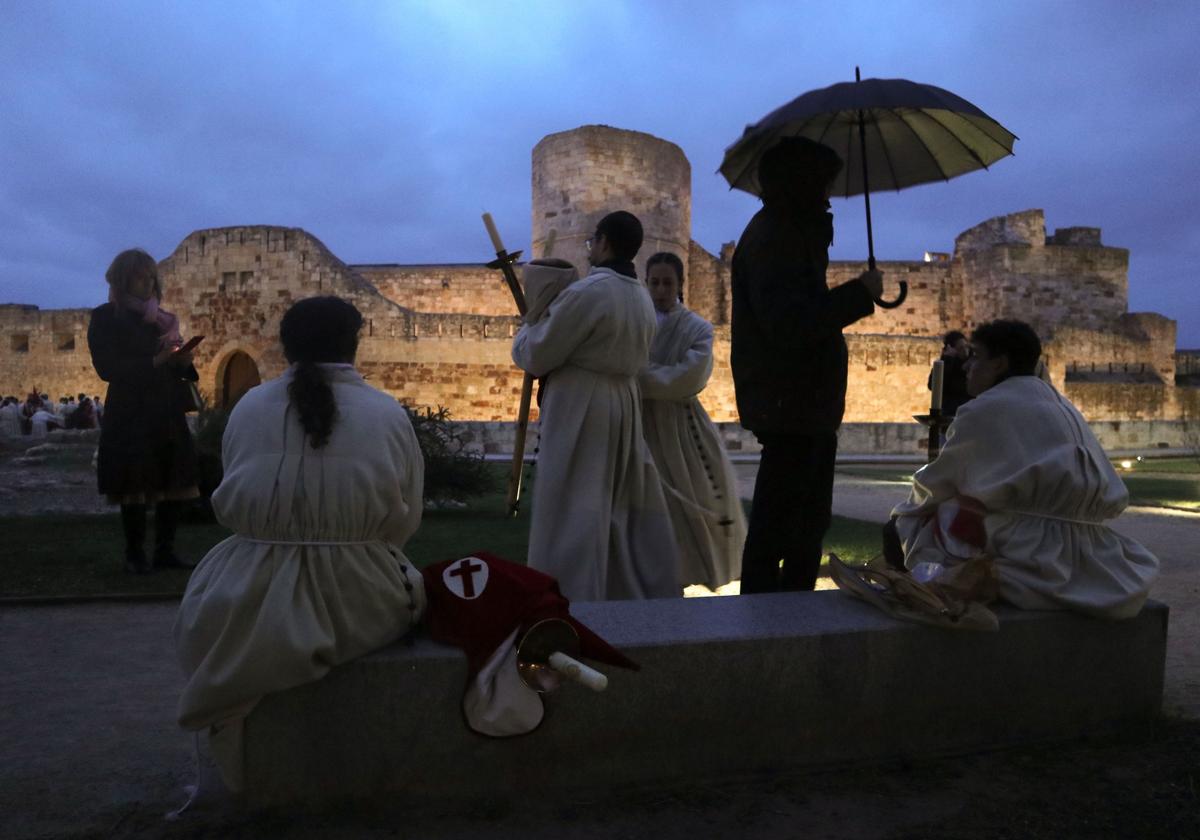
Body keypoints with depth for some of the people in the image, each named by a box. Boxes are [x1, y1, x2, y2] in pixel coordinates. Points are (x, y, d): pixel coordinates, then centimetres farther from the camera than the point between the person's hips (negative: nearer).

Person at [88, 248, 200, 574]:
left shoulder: (162, 318, 16)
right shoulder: (105, 317, 0)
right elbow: (106, 367, -11)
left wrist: (183, 361, -6)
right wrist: (154, 363, -19)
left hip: (168, 413, 5)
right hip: (130, 415, -5)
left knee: (173, 483, 3)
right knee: (135, 486, -2)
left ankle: (165, 550, 11)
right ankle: (134, 554, 7)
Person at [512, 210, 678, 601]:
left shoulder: (588, 291, -16)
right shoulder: (643, 298, 11)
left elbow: (536, 354, -12)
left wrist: (525, 330, 11)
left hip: (580, 407, -8)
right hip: (624, 404, 9)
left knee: (573, 512, -3)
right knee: (626, 507, 17)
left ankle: (573, 602, 1)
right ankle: (651, 591, 25)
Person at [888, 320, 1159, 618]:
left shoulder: (984, 410, -8)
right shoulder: (1063, 407, 14)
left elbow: (937, 483, 2)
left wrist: (904, 513, 25)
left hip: (1026, 556, -8)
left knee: (899, 528, 8)